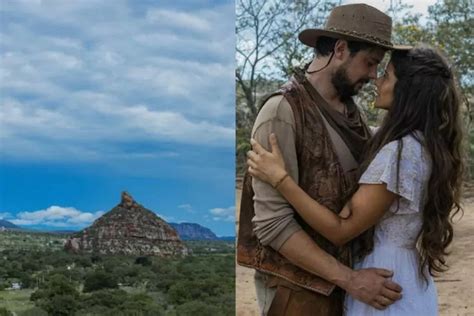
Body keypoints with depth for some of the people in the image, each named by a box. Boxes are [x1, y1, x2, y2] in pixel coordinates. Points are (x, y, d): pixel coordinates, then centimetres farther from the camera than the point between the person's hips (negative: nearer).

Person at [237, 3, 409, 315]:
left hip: (341, 272, 7)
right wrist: (349, 279, -22)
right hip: (298, 284, -7)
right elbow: (272, 222, -22)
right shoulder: (283, 111, -17)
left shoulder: (351, 110, 6)